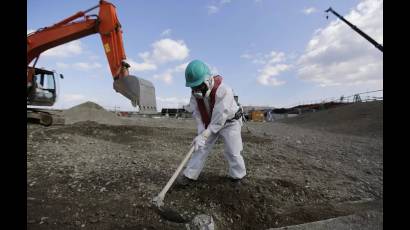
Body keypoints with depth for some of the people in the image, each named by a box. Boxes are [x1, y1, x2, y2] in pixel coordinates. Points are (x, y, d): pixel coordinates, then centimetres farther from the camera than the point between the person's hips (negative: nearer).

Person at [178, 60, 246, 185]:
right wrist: (201, 132, -22)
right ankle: (189, 175, 12)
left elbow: (219, 119, -34)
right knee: (200, 148, 1)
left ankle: (237, 177, 23)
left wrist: (204, 136, -32)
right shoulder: (195, 93, -14)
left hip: (229, 122, -4)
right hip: (209, 123, 5)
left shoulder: (223, 91, -34)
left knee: (232, 152, -2)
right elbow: (197, 114, -10)